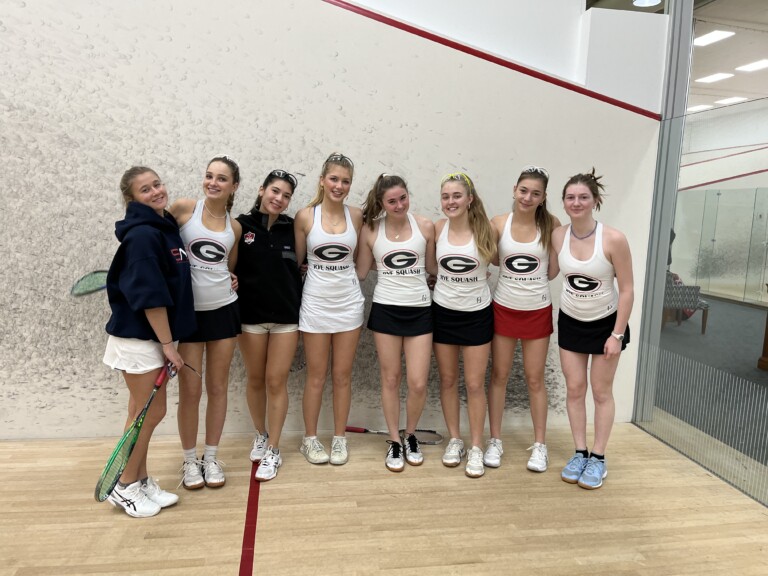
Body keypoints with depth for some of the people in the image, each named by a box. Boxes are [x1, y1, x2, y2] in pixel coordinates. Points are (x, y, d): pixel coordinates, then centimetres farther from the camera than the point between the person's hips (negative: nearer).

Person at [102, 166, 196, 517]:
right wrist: (168, 344, -19)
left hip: (153, 336, 9)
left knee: (152, 413, 16)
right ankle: (125, 488, 21)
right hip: (138, 337, -9)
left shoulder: (166, 227, 8)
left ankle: (142, 482, 30)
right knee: (147, 414, 3)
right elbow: (149, 296, -22)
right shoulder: (142, 235, -19)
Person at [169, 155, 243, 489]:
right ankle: (189, 461, 23)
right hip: (188, 311, -3)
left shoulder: (234, 227, 6)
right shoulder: (184, 208, -5)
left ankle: (211, 458, 25)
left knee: (218, 388, 10)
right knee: (190, 391, 3)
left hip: (223, 310, 3)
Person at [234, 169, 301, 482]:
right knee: (255, 379, 13)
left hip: (286, 315, 0)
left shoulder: (292, 228, 0)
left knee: (276, 382, 3)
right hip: (250, 315, 0)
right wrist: (230, 280, -17)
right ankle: (261, 435, 35)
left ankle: (273, 450, 16)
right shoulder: (241, 225, -4)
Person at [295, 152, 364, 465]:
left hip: (348, 303, 2)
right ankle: (310, 438, 24)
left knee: (342, 375, 10)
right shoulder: (305, 216, -5)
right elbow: (296, 260, 3)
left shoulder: (356, 216, 0)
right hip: (316, 303, -1)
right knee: (316, 376, 7)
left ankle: (340, 438, 25)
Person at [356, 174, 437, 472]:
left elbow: (432, 267, 9)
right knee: (390, 379, 9)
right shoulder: (370, 230, -2)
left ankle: (410, 435, 28)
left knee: (418, 383, 0)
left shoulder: (425, 226, -1)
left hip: (419, 310, 0)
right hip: (385, 310, 0)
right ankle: (394, 442, 27)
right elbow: (360, 272, 5)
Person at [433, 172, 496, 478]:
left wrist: (480, 275, -7)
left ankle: (476, 447, 19)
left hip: (477, 314, -2)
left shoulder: (484, 229, -9)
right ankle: (454, 440, 29)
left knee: (475, 383, 4)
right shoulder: (437, 229, -5)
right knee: (447, 379, 11)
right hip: (443, 312, 2)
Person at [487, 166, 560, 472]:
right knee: (499, 375, 10)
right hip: (503, 308, 1)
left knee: (535, 379, 10)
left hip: (537, 311, 0)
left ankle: (539, 444, 25)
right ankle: (495, 440, 24)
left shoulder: (551, 224, -8)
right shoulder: (498, 223, -7)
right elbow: (493, 259, 3)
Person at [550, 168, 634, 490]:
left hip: (606, 323, -3)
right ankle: (580, 453, 22)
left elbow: (626, 290, -15)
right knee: (574, 388, 7)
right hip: (570, 322, 3)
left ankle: (598, 459, 20)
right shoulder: (557, 236, -10)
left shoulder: (613, 239, -21)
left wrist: (617, 334, -14)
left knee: (601, 391, 7)